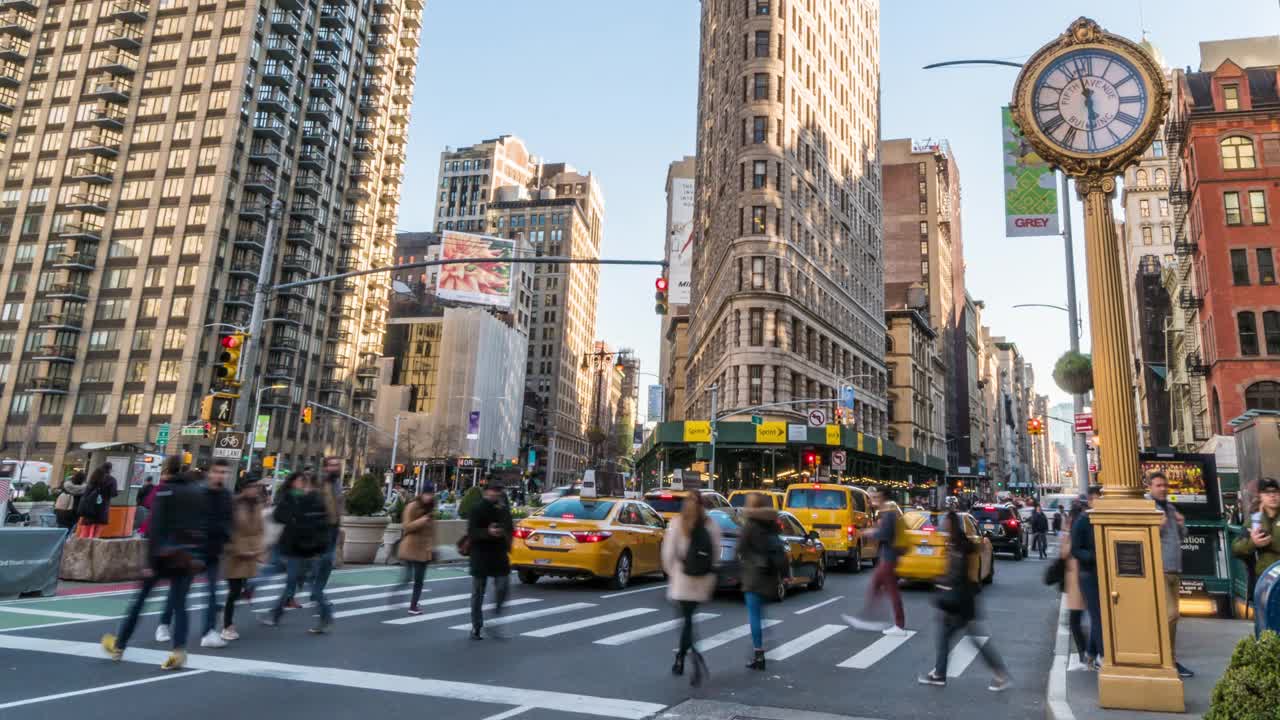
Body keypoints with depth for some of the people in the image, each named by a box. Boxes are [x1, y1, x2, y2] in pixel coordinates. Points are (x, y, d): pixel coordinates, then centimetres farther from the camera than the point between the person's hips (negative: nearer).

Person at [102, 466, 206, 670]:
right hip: (189, 556, 3)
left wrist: (150, 560, -11)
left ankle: (118, 645, 26)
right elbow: (203, 527, 7)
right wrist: (200, 556, 11)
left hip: (165, 553, -3)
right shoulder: (199, 493, 10)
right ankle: (179, 651, -10)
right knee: (179, 603, 5)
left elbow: (156, 526, -10)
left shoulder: (165, 490, -3)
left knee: (140, 598, 13)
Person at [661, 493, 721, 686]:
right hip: (703, 581, 3)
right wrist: (709, 571, 12)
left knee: (688, 619, -1)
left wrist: (671, 572, 10)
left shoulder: (677, 523, -6)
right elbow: (716, 553, 0)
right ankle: (680, 659, 28)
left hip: (683, 578, -3)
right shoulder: (711, 525, 0)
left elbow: (668, 552, -5)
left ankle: (697, 658, -21)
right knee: (688, 618, 17)